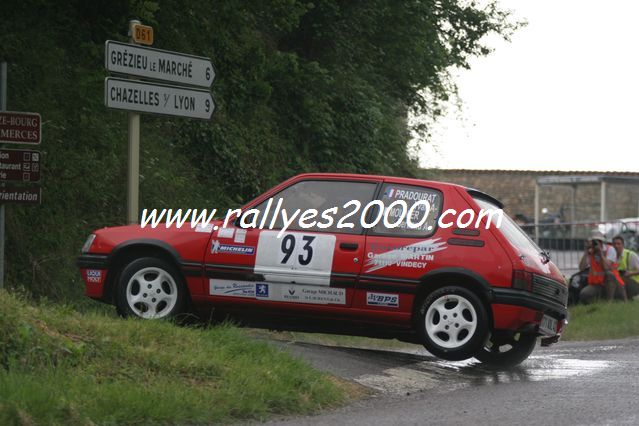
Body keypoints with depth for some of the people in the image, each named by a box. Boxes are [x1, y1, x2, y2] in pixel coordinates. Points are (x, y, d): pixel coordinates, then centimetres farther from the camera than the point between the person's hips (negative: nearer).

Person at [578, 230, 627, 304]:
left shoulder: (610, 250, -8)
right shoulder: (589, 252, 2)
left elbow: (606, 267, -23)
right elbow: (581, 268, -12)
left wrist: (600, 252, -22)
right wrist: (586, 252, -14)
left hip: (612, 282, -2)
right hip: (596, 285, 2)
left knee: (609, 273, -36)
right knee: (584, 294, -27)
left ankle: (609, 301, -24)